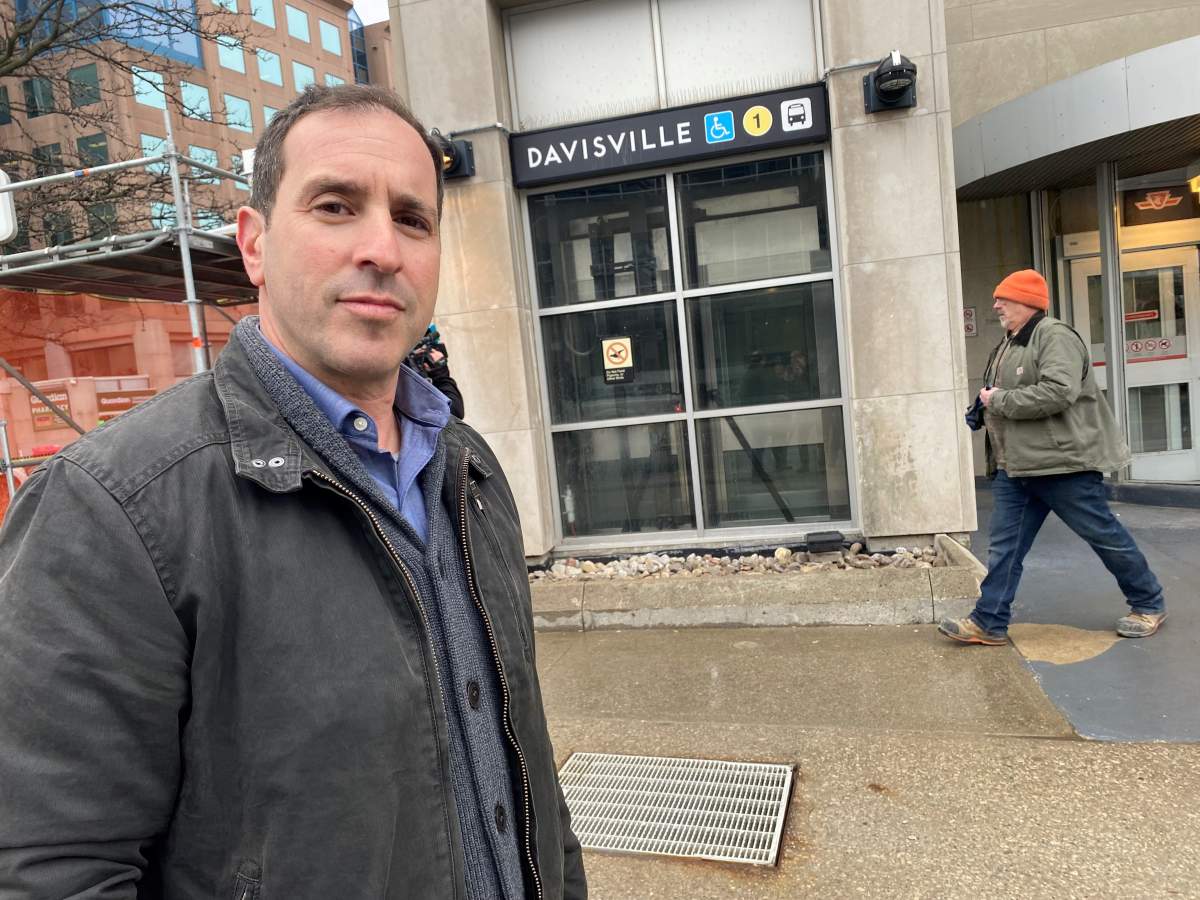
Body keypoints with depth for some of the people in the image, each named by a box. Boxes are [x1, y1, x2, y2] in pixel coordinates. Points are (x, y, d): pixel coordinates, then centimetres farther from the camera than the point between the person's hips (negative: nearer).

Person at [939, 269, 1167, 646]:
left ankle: (1149, 605, 27)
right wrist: (985, 410, 9)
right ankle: (989, 623, 8)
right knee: (1005, 544, 4)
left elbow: (1058, 391, -28)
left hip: (1063, 462, -9)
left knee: (1104, 536, 7)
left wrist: (999, 400, -20)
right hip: (1015, 467, 9)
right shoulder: (1008, 344, 16)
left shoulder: (1054, 336, -14)